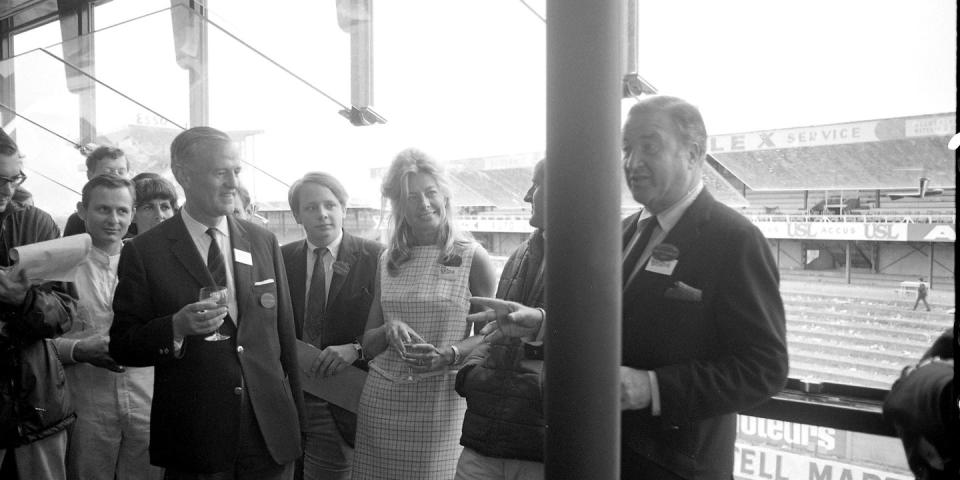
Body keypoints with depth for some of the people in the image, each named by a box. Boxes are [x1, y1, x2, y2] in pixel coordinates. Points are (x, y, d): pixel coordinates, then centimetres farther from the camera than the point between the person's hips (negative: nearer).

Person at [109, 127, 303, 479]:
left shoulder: (265, 242, 4)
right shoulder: (144, 252, -5)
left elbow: (284, 332, 8)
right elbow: (121, 346, -3)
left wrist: (295, 412, 8)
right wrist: (175, 328, -21)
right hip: (193, 441, -2)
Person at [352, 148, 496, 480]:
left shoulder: (473, 258, -3)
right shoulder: (387, 262, 9)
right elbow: (368, 345, 11)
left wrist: (449, 355, -17)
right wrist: (389, 330, -10)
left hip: (439, 400, -3)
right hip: (380, 399, 3)